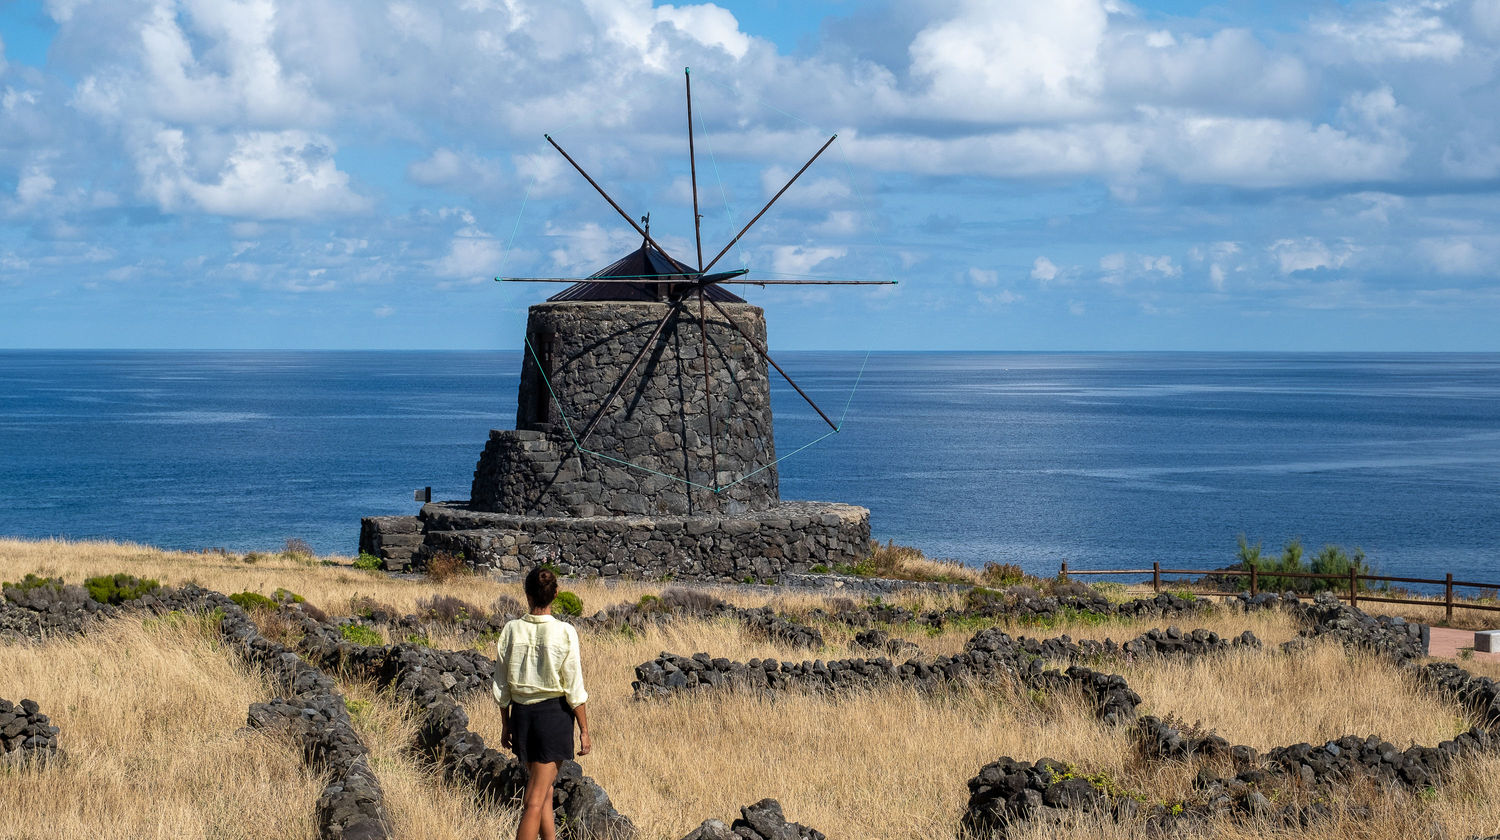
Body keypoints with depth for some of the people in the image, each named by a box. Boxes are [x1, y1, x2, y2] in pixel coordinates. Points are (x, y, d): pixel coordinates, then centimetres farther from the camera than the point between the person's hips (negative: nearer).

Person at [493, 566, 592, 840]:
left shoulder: (512, 629, -4)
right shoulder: (564, 633, -12)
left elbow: (502, 686, 3)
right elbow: (574, 689, -10)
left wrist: (505, 724, 15)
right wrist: (584, 730, -1)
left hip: (521, 714, 4)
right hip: (554, 713, -3)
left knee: (544, 788, 21)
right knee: (536, 800, -1)